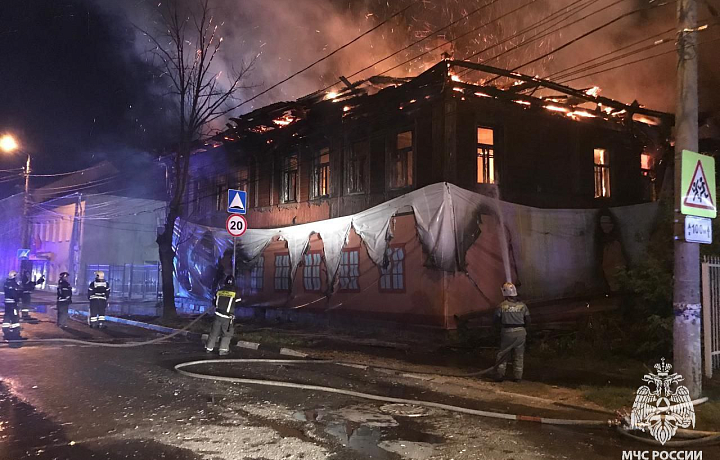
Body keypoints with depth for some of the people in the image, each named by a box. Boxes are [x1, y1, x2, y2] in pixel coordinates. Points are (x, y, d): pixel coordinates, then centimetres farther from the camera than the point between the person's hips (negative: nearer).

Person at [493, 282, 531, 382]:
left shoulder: (502, 306, -10)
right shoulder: (522, 305, -3)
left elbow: (497, 320, -3)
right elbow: (528, 321, 1)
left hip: (507, 333, -1)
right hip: (520, 333, 2)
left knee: (503, 355, 10)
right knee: (518, 356, 12)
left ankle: (500, 375, 10)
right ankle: (517, 376, 12)